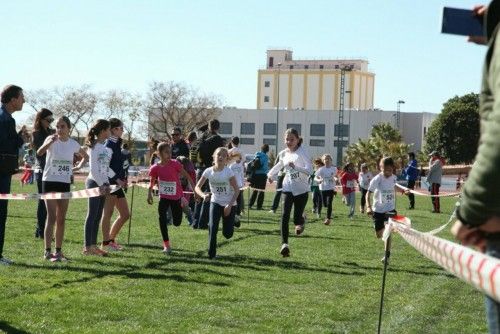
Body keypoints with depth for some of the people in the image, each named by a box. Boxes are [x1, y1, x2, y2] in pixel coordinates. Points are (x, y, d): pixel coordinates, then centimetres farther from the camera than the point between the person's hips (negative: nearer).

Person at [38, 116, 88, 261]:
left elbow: (85, 156, 23)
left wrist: (79, 167, 6)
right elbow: (39, 153, -29)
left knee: (61, 219, 8)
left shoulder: (73, 144, 4)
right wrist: (50, 142, -46)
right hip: (50, 181, -5)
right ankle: (47, 251, -10)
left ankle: (58, 251, 15)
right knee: (52, 217, -11)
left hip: (65, 183, 5)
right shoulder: (51, 139, -9)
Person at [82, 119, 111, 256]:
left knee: (98, 216, 9)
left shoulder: (105, 147, 14)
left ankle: (93, 245, 13)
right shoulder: (95, 147, -11)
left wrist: (106, 183, 12)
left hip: (102, 183, 8)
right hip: (94, 182, -8)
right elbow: (93, 168, -15)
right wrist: (101, 184, -17)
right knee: (92, 214, -6)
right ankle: (87, 247, -2)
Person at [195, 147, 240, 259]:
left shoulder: (228, 172, -18)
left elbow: (237, 190, -13)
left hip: (229, 204, -2)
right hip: (216, 202, 2)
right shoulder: (208, 171, -10)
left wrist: (230, 205, -20)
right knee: (213, 227, -17)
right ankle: (212, 253, -4)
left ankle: (232, 222, 36)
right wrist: (203, 195, -29)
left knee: (227, 234, 1)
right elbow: (197, 187, -8)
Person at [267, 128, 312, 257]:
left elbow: (309, 171, -26)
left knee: (297, 219, -1)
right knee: (285, 216, -15)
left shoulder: (302, 152, -13)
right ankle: (284, 244, -16)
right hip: (288, 189, 3)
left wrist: (295, 167, -37)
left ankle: (301, 221, 38)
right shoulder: (283, 154, 5)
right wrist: (271, 174, 29)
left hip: (301, 190, -3)